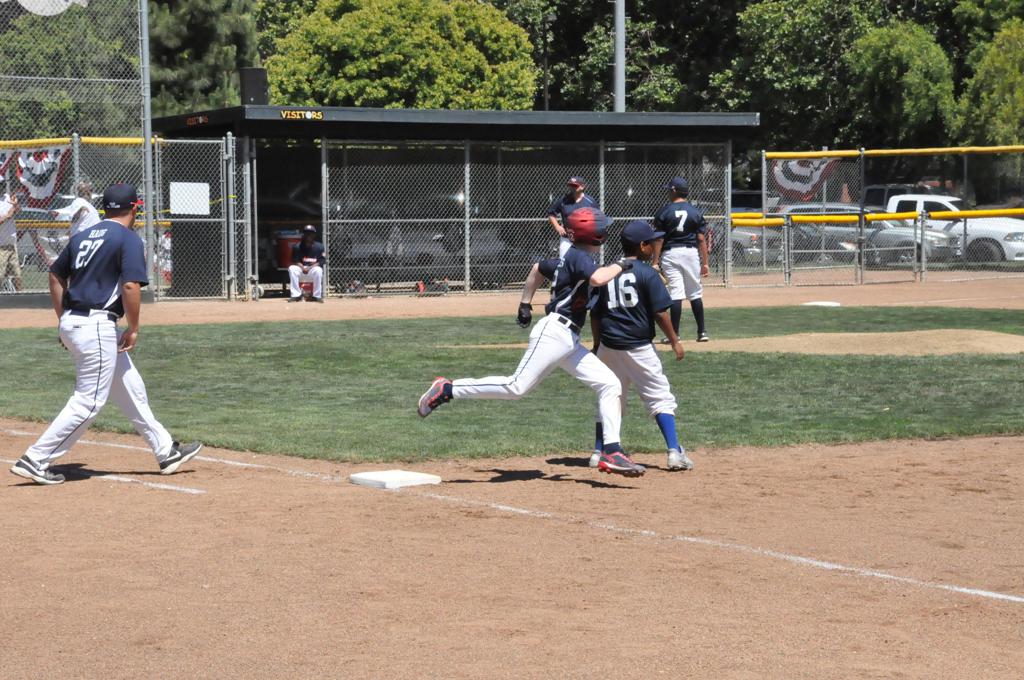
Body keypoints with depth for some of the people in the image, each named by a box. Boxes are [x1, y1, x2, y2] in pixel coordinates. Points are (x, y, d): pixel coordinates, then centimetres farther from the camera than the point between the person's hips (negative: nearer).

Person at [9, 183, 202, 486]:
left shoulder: (82, 236, 15)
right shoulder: (128, 238, -8)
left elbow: (55, 275, 20)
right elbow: (131, 285, -18)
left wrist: (64, 320, 22)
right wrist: (133, 329, -9)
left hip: (71, 323, 9)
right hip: (97, 326, -9)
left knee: (131, 389, 16)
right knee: (88, 401, -4)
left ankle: (166, 451, 24)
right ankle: (35, 461, -6)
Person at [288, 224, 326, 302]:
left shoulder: (319, 247, -1)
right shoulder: (297, 247, 1)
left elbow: (321, 261, -6)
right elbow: (295, 261, -2)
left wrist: (311, 267, -22)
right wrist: (302, 267, -21)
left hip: (313, 270, -1)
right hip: (301, 269, 1)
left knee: (318, 270, -35)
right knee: (292, 268, -28)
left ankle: (317, 296, -24)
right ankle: (296, 295, -24)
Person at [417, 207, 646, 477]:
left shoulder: (567, 259, 20)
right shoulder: (578, 257, -8)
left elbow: (538, 268, 36)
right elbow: (598, 278, -27)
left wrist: (525, 304, 40)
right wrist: (620, 266, -10)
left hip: (569, 342, 10)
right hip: (554, 332, -10)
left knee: (609, 384, 3)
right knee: (516, 386, -17)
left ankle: (611, 453, -3)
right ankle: (447, 390, -9)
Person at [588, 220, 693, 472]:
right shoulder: (647, 273, -8)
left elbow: (595, 314, 8)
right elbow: (660, 312, -10)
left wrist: (597, 344, 19)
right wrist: (674, 341, 0)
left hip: (609, 347, 5)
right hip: (638, 347, -5)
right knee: (661, 399, 0)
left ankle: (599, 452, 18)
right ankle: (675, 453, -9)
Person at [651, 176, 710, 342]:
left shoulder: (664, 212, -3)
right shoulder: (695, 212, 3)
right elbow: (702, 239, 0)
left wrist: (655, 262, -3)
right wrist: (705, 263, 3)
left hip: (670, 254, -2)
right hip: (691, 253, 2)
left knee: (676, 293, -3)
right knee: (695, 294, 10)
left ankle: (675, 334, -5)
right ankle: (702, 332, 12)